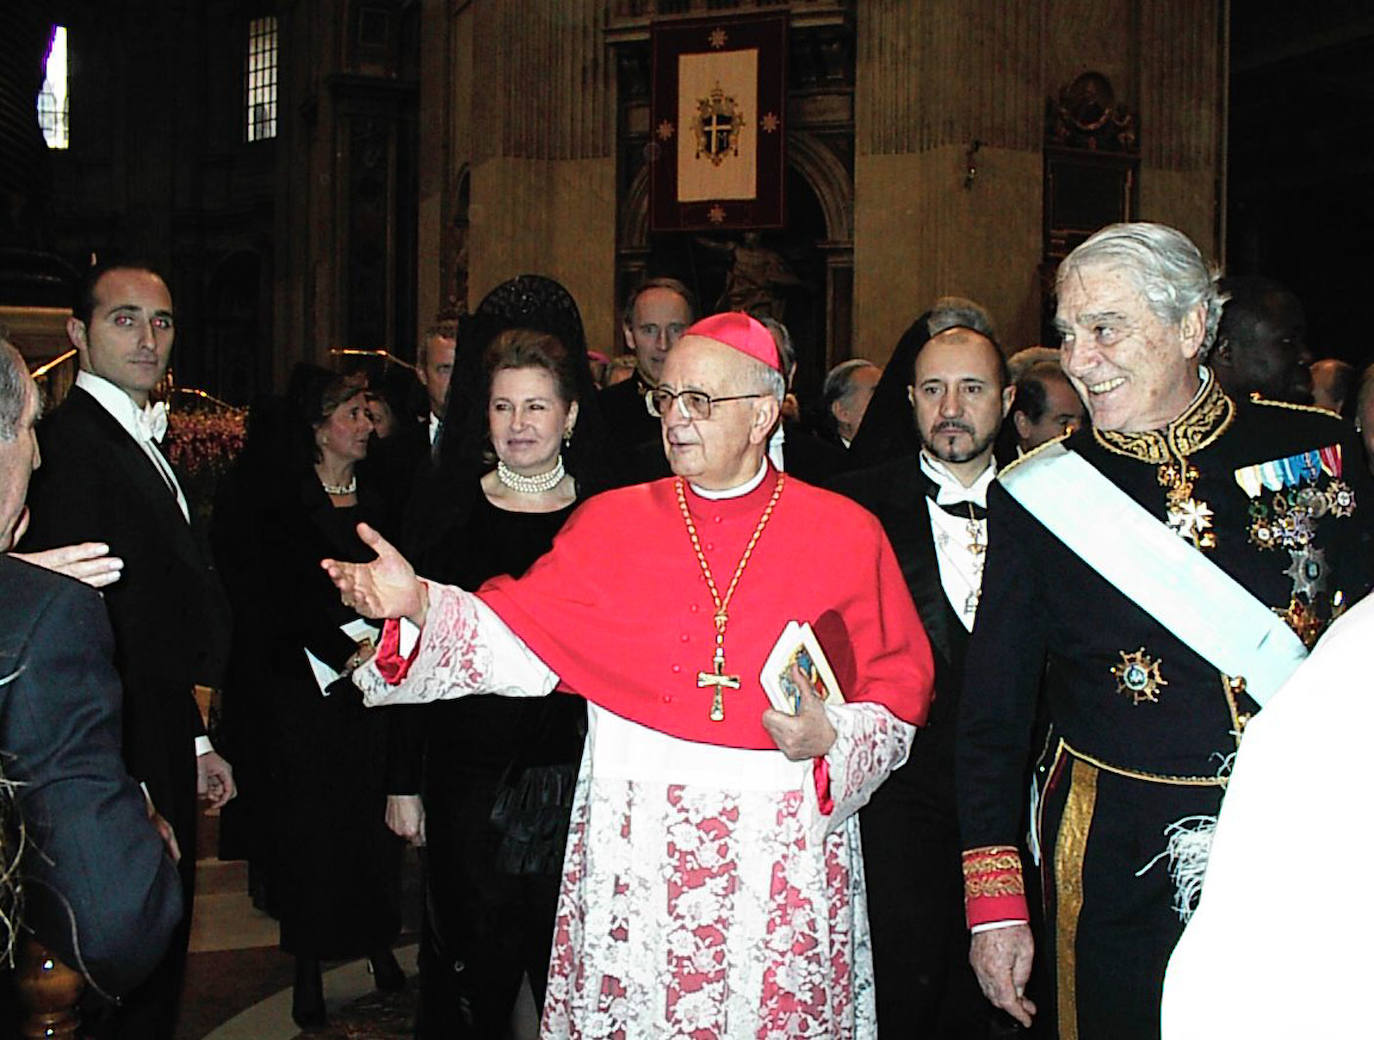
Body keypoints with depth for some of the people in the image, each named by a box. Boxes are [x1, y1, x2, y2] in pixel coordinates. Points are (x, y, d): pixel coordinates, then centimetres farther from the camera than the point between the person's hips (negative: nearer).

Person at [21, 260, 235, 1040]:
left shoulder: (145, 440, 14)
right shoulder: (73, 443, -17)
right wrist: (130, 792, -22)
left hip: (160, 758, 9)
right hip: (125, 770, -9)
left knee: (156, 968, 19)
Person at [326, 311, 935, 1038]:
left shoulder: (845, 534, 2)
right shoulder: (610, 523, 6)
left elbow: (900, 690, 3)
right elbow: (517, 637, -2)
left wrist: (831, 740, -14)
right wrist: (419, 603, -17)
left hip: (783, 848, -1)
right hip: (634, 842, 1)